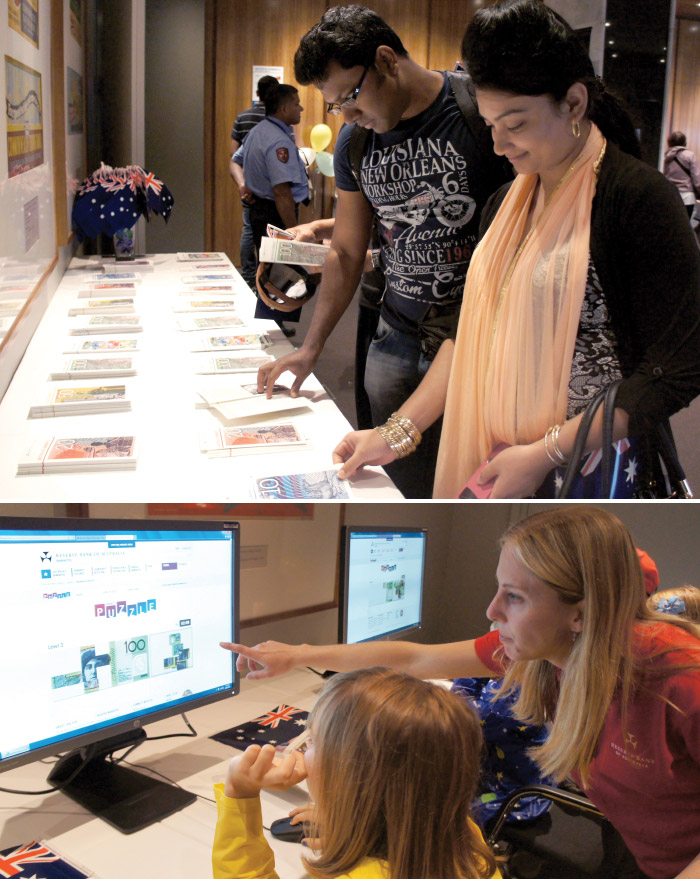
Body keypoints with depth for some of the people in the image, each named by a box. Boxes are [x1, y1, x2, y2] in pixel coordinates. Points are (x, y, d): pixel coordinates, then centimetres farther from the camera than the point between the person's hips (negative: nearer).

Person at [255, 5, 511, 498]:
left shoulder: (481, 110, -10)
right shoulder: (354, 143, 8)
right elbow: (347, 253, 16)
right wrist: (311, 349, 12)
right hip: (398, 338, 5)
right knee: (399, 485, 6)